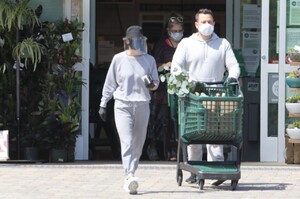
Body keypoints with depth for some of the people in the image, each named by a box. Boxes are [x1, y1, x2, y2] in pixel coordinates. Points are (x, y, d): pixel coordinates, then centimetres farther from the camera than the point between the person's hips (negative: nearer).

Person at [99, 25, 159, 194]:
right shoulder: (119, 59, 1)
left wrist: (152, 85, -12)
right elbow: (110, 83, 8)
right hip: (123, 105, -3)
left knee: (138, 144, 7)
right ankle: (130, 176, -26)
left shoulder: (149, 60, 5)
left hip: (142, 106, 3)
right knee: (127, 142, -15)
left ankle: (130, 175, 20)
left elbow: (156, 82, 12)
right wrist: (103, 104, 8)